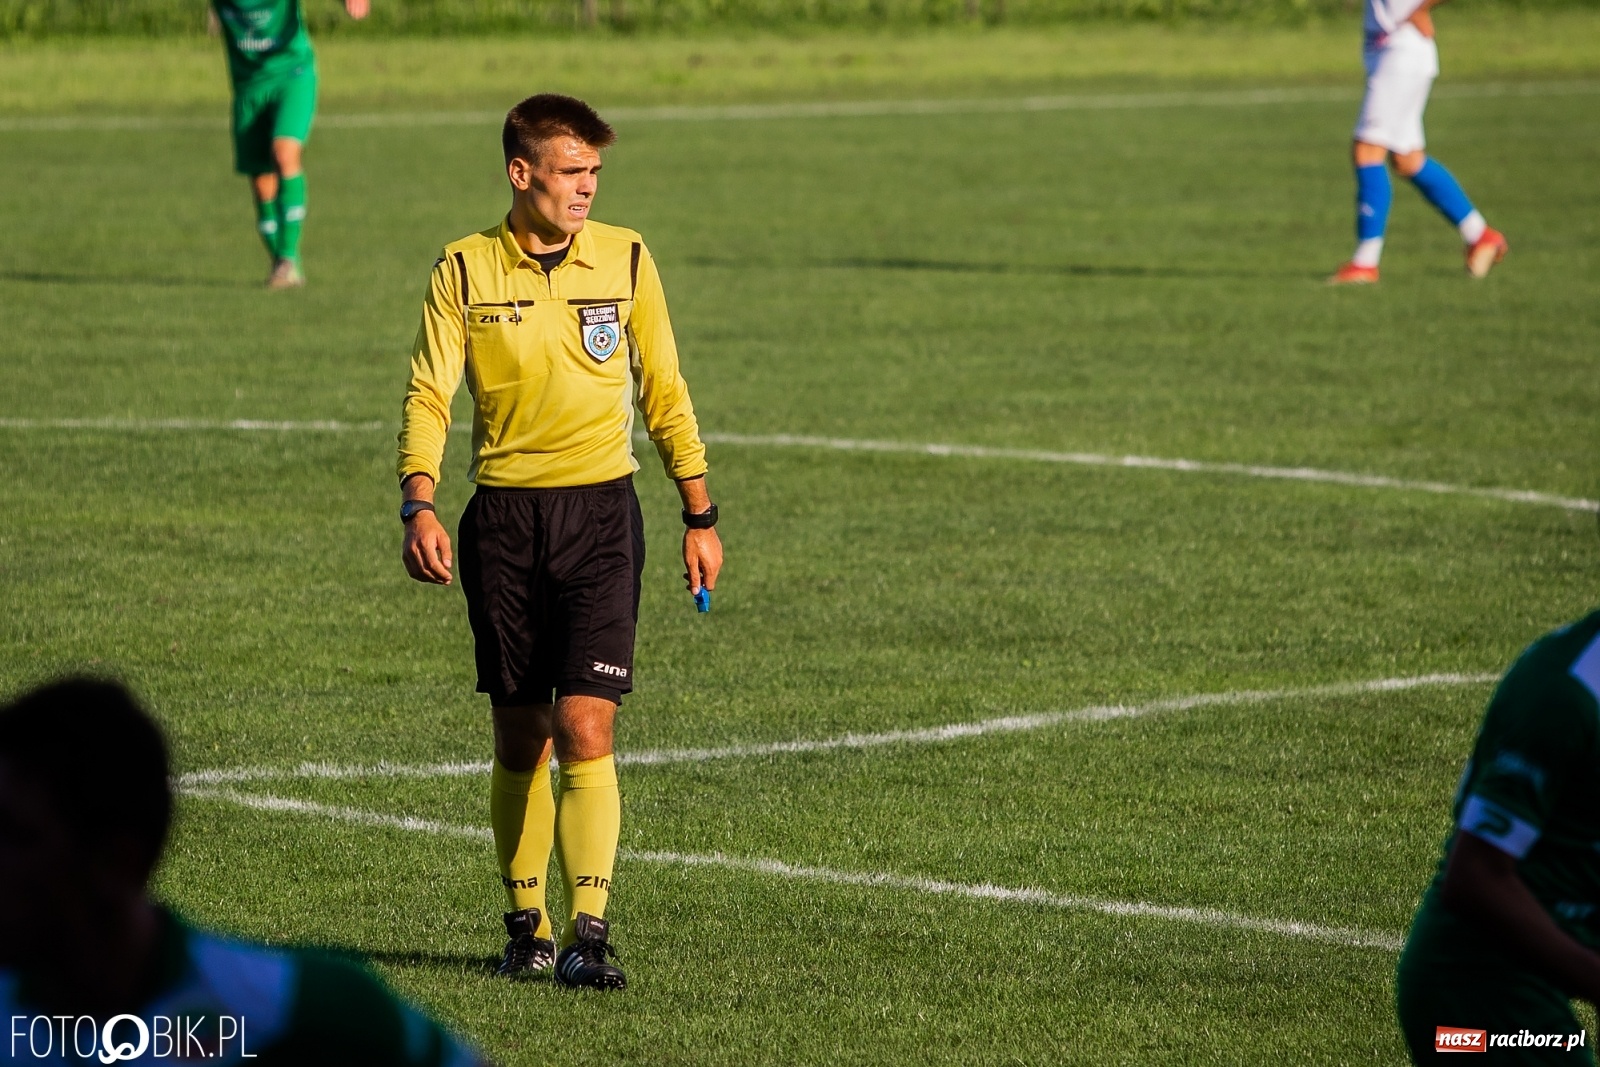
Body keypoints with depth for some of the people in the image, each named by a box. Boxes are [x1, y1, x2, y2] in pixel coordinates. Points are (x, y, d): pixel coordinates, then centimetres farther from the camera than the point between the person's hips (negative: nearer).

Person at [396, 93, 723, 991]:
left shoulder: (625, 260, 4)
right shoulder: (466, 270, 1)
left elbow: (665, 393, 11)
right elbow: (429, 394, -2)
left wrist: (700, 516, 9)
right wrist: (420, 506, -16)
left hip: (600, 512, -1)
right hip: (504, 515, 1)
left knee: (585, 729, -12)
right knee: (520, 739, 6)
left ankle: (589, 932, -14)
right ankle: (527, 923, 20)